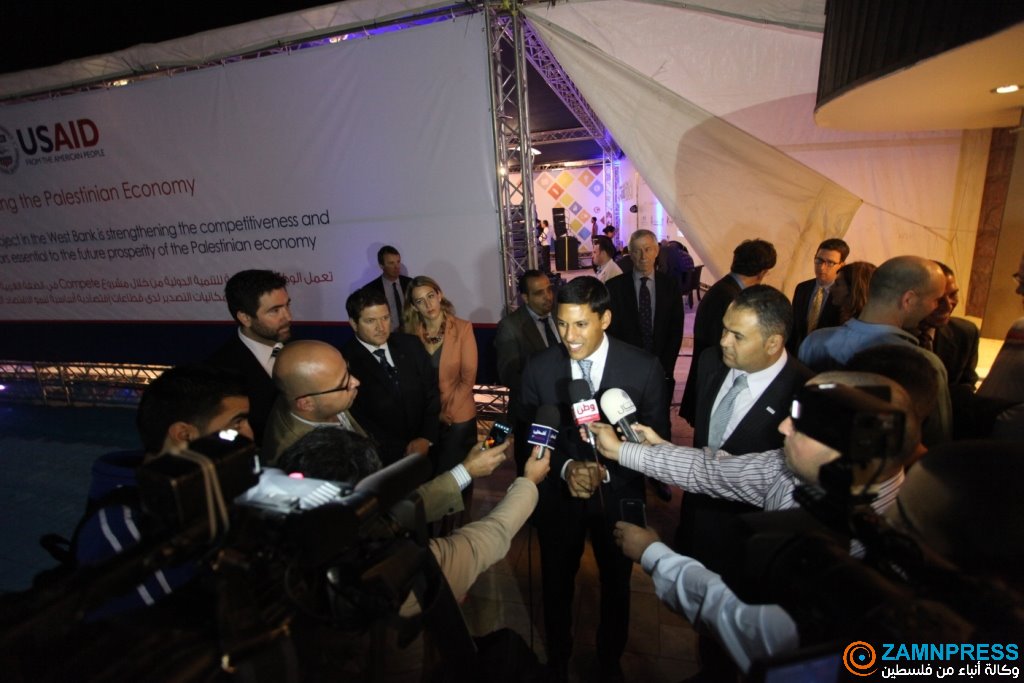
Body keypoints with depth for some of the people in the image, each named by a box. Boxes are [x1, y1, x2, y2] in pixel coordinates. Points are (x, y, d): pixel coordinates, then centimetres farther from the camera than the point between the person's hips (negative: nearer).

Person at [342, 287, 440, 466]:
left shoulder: (410, 345, -3)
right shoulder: (345, 362, -16)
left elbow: (431, 390, 1)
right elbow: (356, 420, -13)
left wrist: (427, 438, -10)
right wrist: (401, 451, -14)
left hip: (425, 447, 4)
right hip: (382, 458, -4)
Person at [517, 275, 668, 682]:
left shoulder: (644, 368, -17)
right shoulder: (538, 369, -13)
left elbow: (655, 439, -10)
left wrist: (606, 470, -23)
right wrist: (565, 467, -22)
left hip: (618, 497, 0)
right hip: (558, 496, 1)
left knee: (616, 587, 25)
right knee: (557, 586, 23)